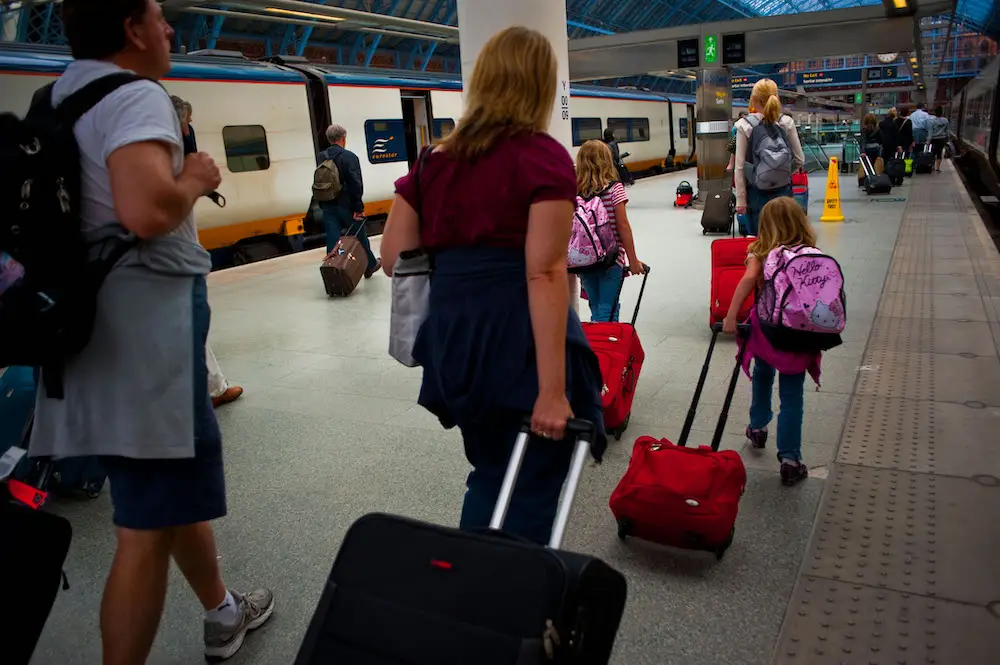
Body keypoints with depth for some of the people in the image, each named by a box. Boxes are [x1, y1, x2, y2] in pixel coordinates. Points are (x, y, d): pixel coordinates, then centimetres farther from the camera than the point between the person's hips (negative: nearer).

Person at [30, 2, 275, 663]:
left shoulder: (59, 100, 16)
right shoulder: (136, 96, -13)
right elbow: (147, 210, -30)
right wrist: (195, 179, -9)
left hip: (98, 309, 11)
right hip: (146, 315, -11)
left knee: (177, 483, 23)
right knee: (150, 524, -2)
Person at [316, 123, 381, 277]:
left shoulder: (320, 158, 4)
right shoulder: (349, 157, -12)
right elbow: (356, 184, -18)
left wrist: (323, 204, 13)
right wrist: (358, 207, -14)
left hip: (328, 206, 4)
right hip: (346, 205, -4)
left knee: (332, 240, 4)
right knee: (360, 237, 13)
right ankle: (370, 265, 31)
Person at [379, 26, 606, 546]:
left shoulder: (436, 158, 9)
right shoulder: (543, 156, -8)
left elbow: (392, 257, 8)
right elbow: (545, 273, -18)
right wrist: (553, 389, -20)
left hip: (453, 341, 6)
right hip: (521, 341, -6)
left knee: (489, 478, 23)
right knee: (530, 492, 9)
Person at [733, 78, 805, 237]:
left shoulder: (745, 125, -6)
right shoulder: (787, 123, 0)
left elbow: (740, 165, -7)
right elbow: (800, 159, 3)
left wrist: (740, 199, -4)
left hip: (757, 192, -2)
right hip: (783, 189, 2)